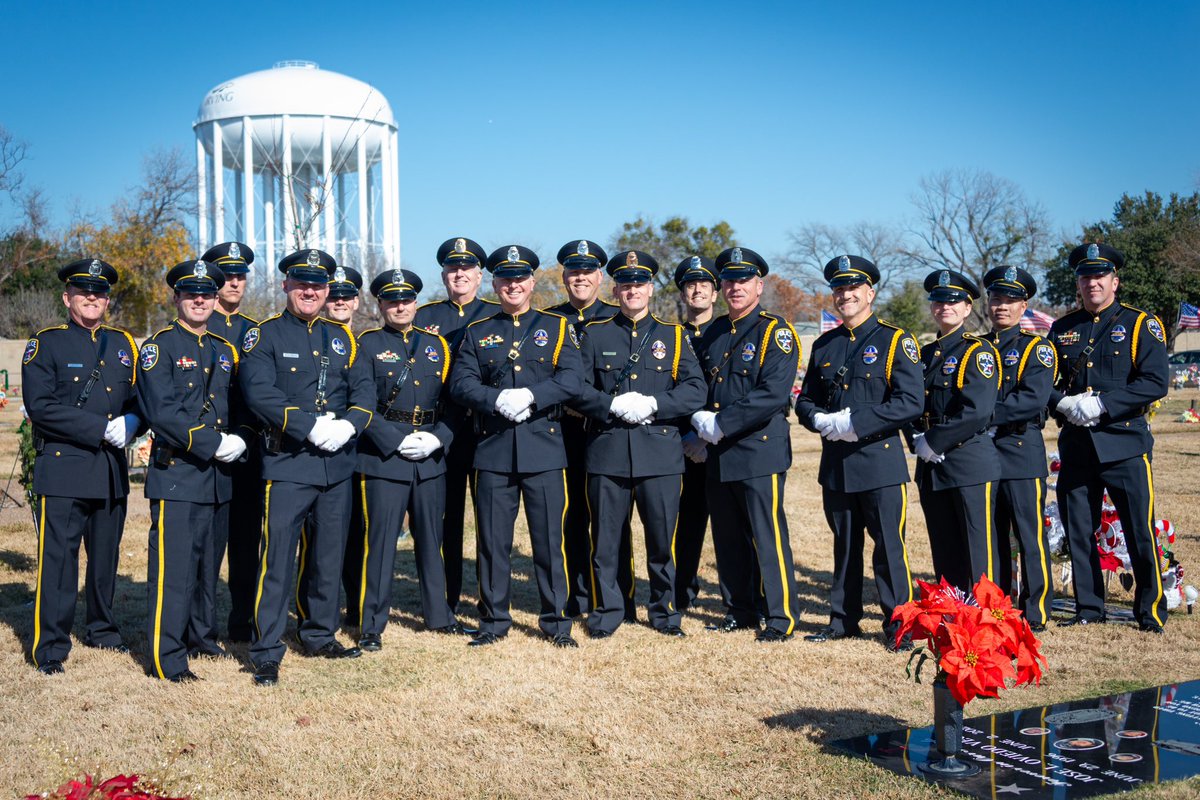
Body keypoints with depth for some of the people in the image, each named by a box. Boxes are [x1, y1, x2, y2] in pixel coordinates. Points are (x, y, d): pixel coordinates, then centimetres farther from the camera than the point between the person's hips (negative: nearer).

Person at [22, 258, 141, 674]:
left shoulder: (123, 344, 13)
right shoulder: (46, 345, -2)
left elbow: (141, 397, 17)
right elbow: (41, 407, -12)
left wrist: (133, 421, -8)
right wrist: (103, 429, -18)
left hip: (112, 470, 5)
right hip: (63, 468, -5)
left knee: (106, 556, 14)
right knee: (58, 558, -5)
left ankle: (102, 629, 30)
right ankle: (50, 647, 4)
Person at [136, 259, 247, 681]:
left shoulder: (225, 351, 15)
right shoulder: (159, 346, -5)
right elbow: (161, 412, -15)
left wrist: (239, 440, -1)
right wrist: (214, 444, -17)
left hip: (218, 475, 6)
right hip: (177, 472, -6)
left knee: (209, 563, 15)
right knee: (173, 566, -7)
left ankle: (202, 637, 29)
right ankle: (168, 658, -1)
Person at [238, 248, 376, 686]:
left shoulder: (341, 337, 14)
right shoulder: (264, 336, -1)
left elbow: (364, 389, 6)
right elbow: (259, 393, -14)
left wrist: (347, 425, -14)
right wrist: (312, 426, -21)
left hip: (338, 464, 5)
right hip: (287, 464, -5)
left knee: (330, 555, 13)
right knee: (278, 560, -6)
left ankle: (320, 636, 28)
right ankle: (266, 652, 1)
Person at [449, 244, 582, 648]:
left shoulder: (557, 327, 8)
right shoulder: (477, 333, 12)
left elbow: (571, 380, -4)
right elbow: (461, 384, 1)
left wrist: (531, 396, -18)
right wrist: (499, 399, -16)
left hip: (544, 448, -1)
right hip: (493, 450, 1)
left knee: (549, 538, 2)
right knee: (493, 540, 5)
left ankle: (556, 620, 14)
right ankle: (493, 621, 16)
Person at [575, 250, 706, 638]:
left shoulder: (673, 336, 10)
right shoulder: (595, 334, 10)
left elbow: (696, 390, 1)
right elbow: (577, 388, 2)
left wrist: (653, 404, -13)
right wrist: (613, 405, -14)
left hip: (660, 452, 0)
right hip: (607, 452, 0)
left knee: (662, 538, 4)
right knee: (605, 538, 3)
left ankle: (665, 612, 20)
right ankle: (605, 613, 17)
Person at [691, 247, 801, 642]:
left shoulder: (775, 331, -6)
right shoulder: (713, 333, 15)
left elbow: (773, 394, -17)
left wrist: (722, 424, -18)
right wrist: (700, 420, -2)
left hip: (760, 450, -7)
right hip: (718, 454, 7)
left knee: (768, 535, -5)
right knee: (728, 536, 12)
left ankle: (781, 617, 4)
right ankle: (739, 610, 24)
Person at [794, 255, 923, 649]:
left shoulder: (895, 341, -3)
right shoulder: (824, 345, 13)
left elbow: (911, 402, -13)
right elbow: (805, 399, 18)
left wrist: (856, 422, -19)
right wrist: (820, 420, -6)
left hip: (880, 460, -5)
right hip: (835, 463, 5)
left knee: (888, 546, -3)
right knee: (844, 545, 13)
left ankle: (897, 625, 6)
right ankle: (843, 620, 22)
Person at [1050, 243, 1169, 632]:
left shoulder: (1141, 324, -1)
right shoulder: (1062, 329, 12)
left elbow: (1155, 383, -10)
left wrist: (1102, 404, -18)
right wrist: (1064, 403, -9)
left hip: (1125, 443, -4)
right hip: (1076, 445, 4)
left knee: (1140, 531, -1)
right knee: (1078, 531, 8)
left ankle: (1151, 613, 12)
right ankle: (1088, 609, 20)